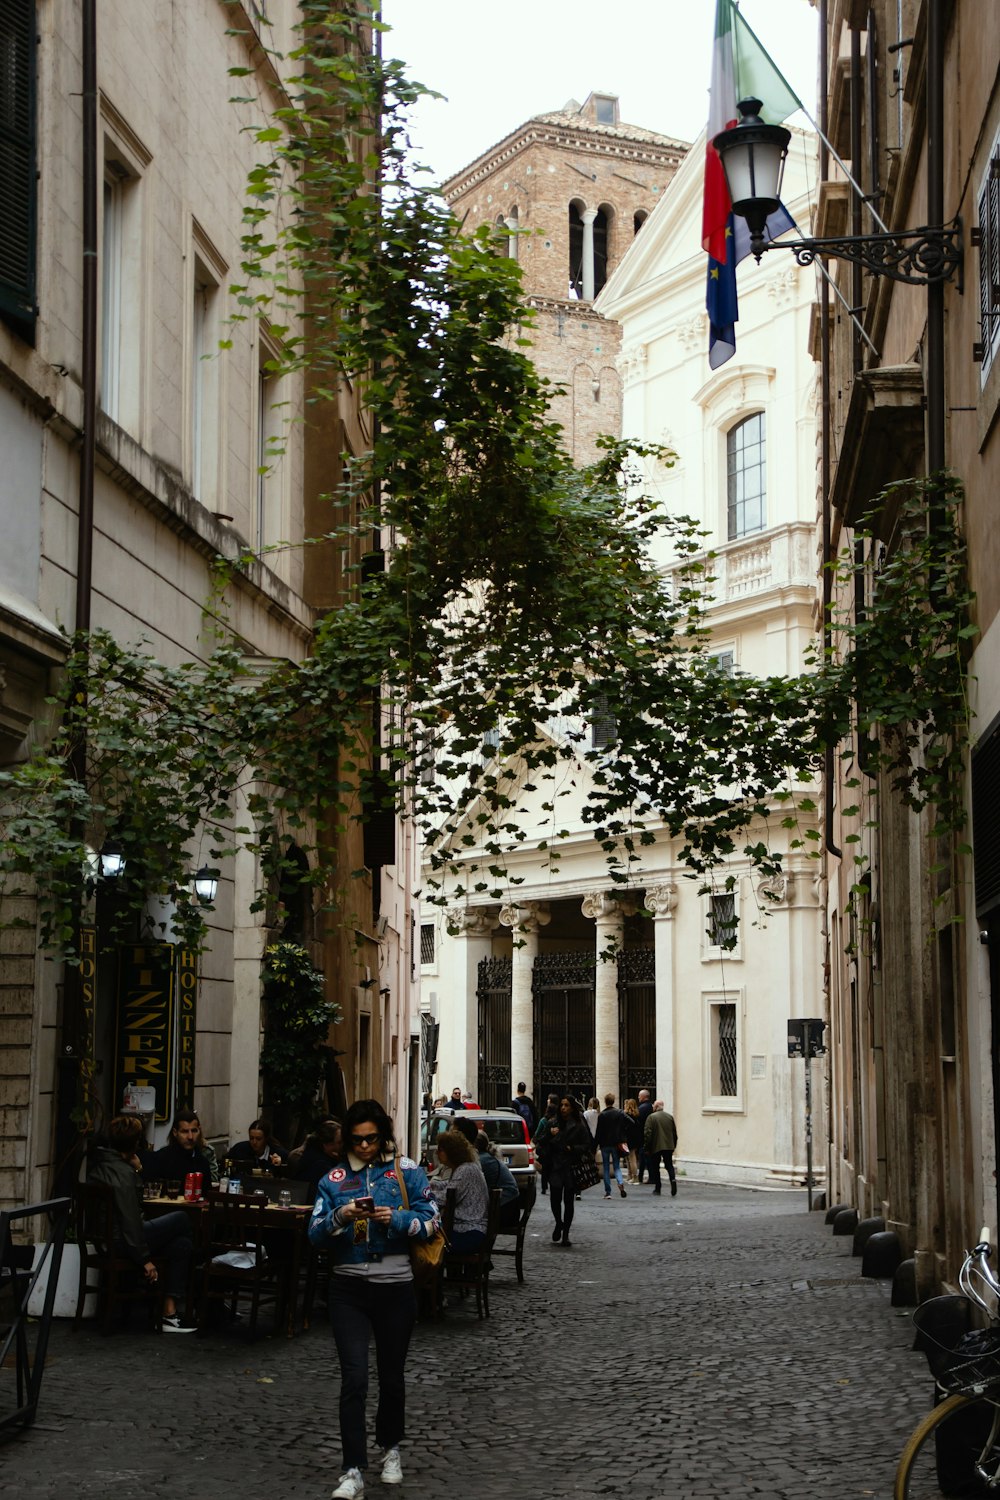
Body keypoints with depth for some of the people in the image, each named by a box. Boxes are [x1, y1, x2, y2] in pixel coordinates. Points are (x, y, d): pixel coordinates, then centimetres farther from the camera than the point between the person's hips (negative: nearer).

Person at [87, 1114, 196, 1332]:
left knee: (181, 1242, 14)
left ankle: (169, 1311, 11)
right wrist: (144, 1260, -15)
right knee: (181, 1220, 2)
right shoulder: (123, 1173, -20)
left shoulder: (97, 1163, 8)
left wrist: (136, 1171, 8)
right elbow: (130, 1220, -21)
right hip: (118, 1243, -9)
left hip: (102, 1238, 9)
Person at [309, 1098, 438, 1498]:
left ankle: (390, 1448, 38)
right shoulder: (335, 1179, 3)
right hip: (349, 1288, 0)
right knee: (354, 1378, -10)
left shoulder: (406, 1171, -1)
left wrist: (395, 1218, -22)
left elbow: (431, 1222, -5)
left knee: (391, 1375, 14)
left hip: (395, 1287, 0)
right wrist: (340, 1217, -22)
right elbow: (315, 1234, -2)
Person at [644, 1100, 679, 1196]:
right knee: (669, 1165, 9)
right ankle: (673, 1179, -18)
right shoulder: (670, 1117, 7)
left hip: (656, 1147, -4)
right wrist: (674, 1146, 19)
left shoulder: (651, 1117, -8)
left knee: (655, 1167, 9)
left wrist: (646, 1148, -5)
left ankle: (657, 1188, 11)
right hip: (669, 1146, 4)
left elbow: (647, 1134, -12)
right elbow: (674, 1133, 10)